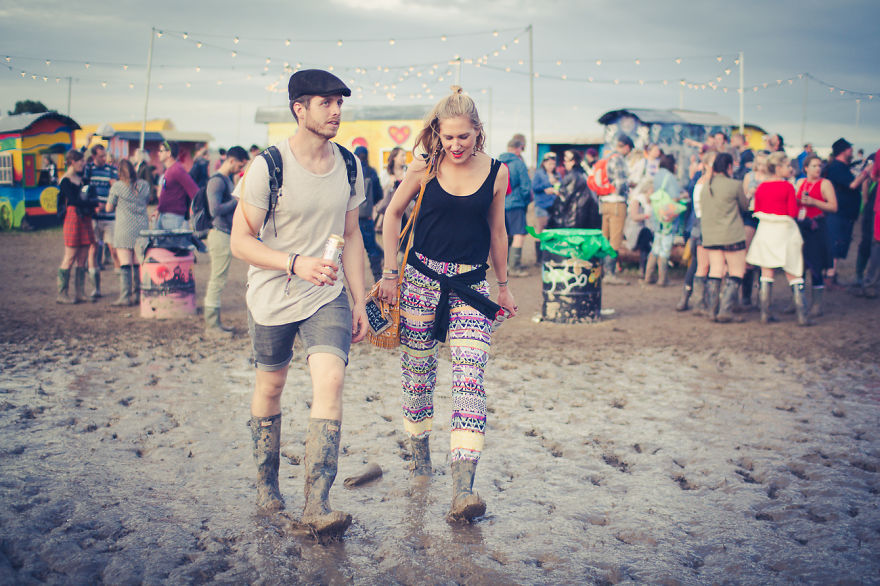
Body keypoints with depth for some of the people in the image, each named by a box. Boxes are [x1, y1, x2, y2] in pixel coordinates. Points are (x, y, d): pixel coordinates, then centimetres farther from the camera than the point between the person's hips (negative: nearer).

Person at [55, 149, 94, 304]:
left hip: (85, 219, 8)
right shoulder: (65, 180, -7)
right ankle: (62, 294, 1)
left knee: (82, 259, 6)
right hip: (73, 219, -8)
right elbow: (74, 201, -17)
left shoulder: (80, 177, 17)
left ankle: (80, 293, 9)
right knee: (69, 258, -5)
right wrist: (94, 204, -18)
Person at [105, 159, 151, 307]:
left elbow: (109, 208, 2)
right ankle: (138, 294, 13)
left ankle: (125, 297, -6)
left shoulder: (117, 186, -6)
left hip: (124, 229, -4)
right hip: (142, 227, 4)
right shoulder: (144, 185, 5)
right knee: (138, 264, 9)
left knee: (125, 264, -4)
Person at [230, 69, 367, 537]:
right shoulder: (267, 167, -15)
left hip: (328, 295, 2)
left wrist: (359, 302, 8)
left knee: (330, 378, -17)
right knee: (270, 386, 14)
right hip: (272, 296, -2)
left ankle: (317, 505, -16)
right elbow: (240, 241, -14)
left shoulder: (349, 166, 1)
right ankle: (266, 482, 37)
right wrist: (296, 263, -29)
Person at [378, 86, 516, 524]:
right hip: (421, 278, 0)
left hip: (470, 285, 0)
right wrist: (391, 272, 3)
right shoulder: (425, 167, -3)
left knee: (470, 378, -13)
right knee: (418, 373, 8)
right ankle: (420, 456, 32)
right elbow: (392, 214, 8)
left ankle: (462, 488, -18)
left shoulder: (496, 172, 1)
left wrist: (503, 284, 18)